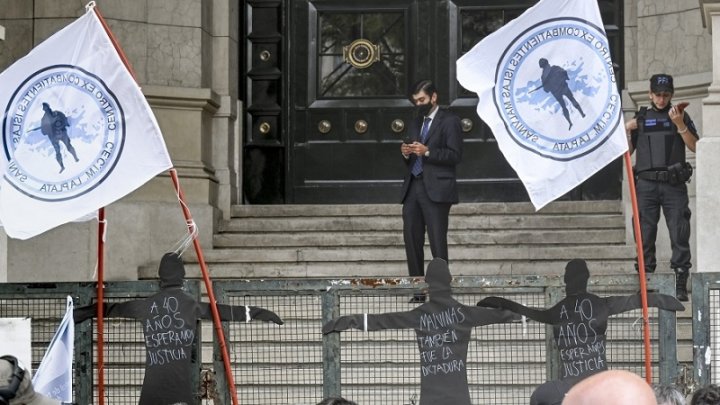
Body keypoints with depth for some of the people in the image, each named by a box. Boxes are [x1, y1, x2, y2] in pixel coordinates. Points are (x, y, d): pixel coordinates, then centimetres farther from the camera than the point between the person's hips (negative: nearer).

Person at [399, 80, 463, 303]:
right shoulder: (416, 123, 22)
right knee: (411, 240, 4)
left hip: (436, 190, -7)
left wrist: (427, 152, -18)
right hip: (413, 188, 7)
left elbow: (455, 155, -9)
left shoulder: (449, 121, 0)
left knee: (438, 242, -8)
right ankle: (418, 290, 8)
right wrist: (406, 153, 3)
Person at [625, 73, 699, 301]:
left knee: (679, 235, -8)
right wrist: (627, 132, -1)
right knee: (645, 234, 0)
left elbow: (695, 147, 1)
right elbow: (627, 152, 16)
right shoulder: (641, 118, 15)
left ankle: (681, 285, -8)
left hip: (674, 186, -2)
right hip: (646, 184, 2)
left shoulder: (681, 116, 11)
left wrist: (680, 125, -11)